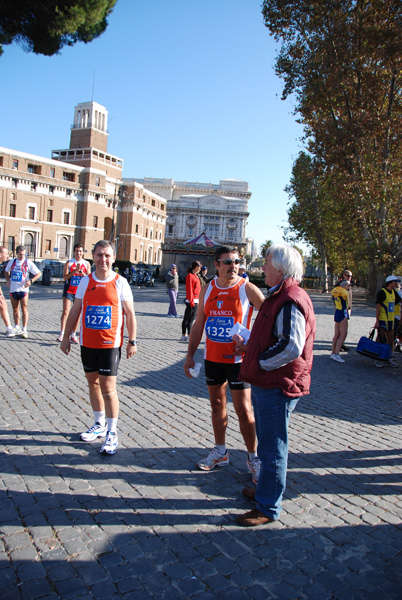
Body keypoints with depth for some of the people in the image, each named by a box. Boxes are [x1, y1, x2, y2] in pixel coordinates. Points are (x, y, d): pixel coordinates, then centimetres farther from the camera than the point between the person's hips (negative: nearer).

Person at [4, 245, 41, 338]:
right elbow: (6, 271, 26)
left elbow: (39, 273, -4)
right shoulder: (12, 262, 8)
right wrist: (8, 280, 8)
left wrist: (31, 281, -17)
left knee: (24, 309, -6)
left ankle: (24, 329, -5)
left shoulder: (28, 262, -4)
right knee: (15, 309, 12)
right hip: (13, 289, 4)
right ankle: (17, 328, 23)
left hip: (23, 289, -4)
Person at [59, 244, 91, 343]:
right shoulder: (69, 263, 2)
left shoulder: (86, 264, 7)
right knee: (65, 311, -10)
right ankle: (62, 333, -7)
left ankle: (73, 335, 10)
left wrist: (82, 273, -16)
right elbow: (65, 277, -7)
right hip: (69, 291, -2)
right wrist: (75, 271, -18)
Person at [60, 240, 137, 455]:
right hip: (87, 342, 5)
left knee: (108, 388, -5)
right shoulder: (85, 281, 4)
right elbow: (75, 311, 10)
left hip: (110, 344, -4)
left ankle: (112, 433, 8)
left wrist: (132, 341, -6)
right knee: (93, 383, 15)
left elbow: (130, 314, -3)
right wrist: (66, 337, 9)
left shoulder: (120, 283, -6)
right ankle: (99, 424, 33)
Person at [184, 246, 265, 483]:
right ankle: (220, 452, 30)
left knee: (244, 409, -1)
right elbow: (199, 324, 10)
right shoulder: (208, 289, 4)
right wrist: (190, 355, 7)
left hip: (238, 358, -4)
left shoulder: (247, 289, -9)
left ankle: (253, 458, 15)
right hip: (212, 357, 5)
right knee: (217, 404, 14)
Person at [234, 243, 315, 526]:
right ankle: (265, 490, 41)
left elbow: (291, 347, -30)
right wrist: (248, 347, 13)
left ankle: (269, 508, 16)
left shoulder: (291, 301, -21)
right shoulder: (278, 296, 13)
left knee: (272, 448, 2)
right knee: (268, 444, 23)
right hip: (265, 384, 11)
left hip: (277, 387, -11)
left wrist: (260, 363, -18)